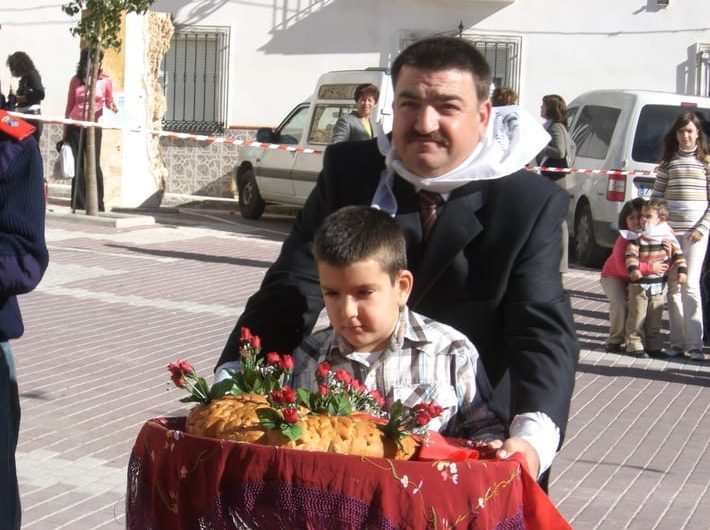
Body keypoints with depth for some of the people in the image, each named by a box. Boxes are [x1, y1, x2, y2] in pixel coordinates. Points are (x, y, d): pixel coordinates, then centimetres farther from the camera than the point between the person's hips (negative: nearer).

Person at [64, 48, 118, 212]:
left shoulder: (105, 81, 1)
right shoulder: (76, 80, 5)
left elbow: (109, 102, 13)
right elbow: (69, 106, 11)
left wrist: (114, 108, -11)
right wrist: (65, 131, 11)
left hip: (94, 127, -2)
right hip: (75, 127, 2)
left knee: (94, 165, -2)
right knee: (77, 165, 2)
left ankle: (98, 204, 5)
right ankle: (79, 203, 7)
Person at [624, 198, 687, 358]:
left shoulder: (668, 235, 1)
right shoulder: (637, 236, -7)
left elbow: (677, 253, 6)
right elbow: (631, 254, -14)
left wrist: (681, 270, -4)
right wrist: (633, 269, -30)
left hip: (658, 284, 3)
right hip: (639, 284, -3)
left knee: (655, 318, 11)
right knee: (637, 316, -2)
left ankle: (653, 346, 21)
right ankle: (634, 346, 5)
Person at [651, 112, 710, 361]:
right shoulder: (668, 162, 11)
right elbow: (656, 196, 10)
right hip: (669, 230, 3)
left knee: (690, 284, -9)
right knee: (673, 285, 2)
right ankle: (677, 341, 8)